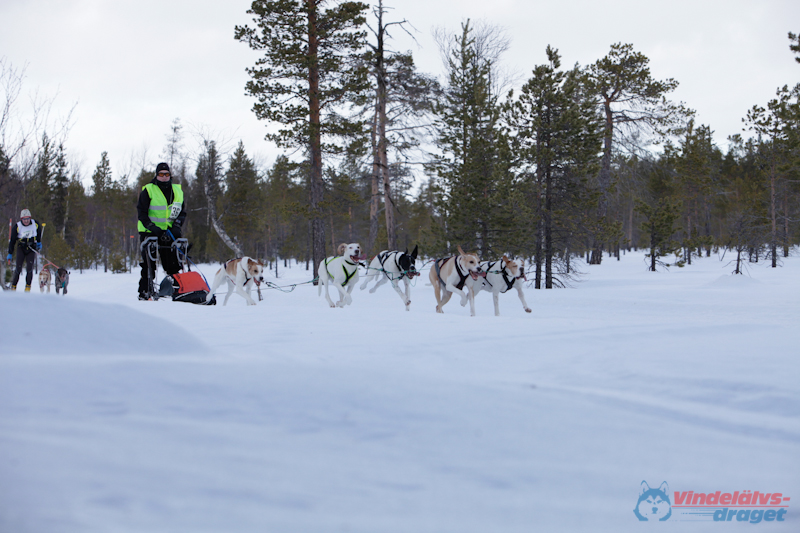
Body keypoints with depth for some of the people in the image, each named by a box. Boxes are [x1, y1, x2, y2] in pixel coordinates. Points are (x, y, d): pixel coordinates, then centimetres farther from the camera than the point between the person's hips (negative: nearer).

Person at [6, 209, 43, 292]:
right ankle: (13, 285, 7)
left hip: (32, 248, 1)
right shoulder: (17, 226, -13)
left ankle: (28, 287, 0)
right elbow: (12, 241, -5)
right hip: (21, 248, -1)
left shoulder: (35, 224, -9)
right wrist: (10, 254, -5)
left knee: (29, 268, -11)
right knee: (18, 268, -7)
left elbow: (39, 232, 16)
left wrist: (39, 242, 22)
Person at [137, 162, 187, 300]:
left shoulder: (177, 191, 10)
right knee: (149, 264, -3)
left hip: (170, 232, 4)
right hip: (150, 232, -3)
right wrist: (152, 227, -18)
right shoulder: (148, 190, -3)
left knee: (173, 265, 3)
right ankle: (144, 292, 2)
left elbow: (182, 211, 14)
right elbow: (141, 213, -5)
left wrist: (177, 225, -4)